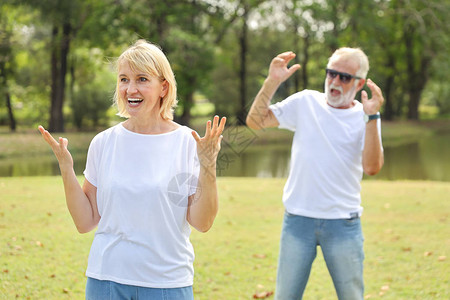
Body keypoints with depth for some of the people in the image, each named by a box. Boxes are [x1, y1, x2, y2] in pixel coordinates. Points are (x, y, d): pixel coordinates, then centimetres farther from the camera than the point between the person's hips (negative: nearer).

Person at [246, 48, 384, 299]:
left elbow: (372, 167, -14)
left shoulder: (365, 118, 0)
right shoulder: (305, 103, 5)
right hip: (298, 219, 1)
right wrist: (272, 82, -11)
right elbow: (255, 121, 0)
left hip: (343, 223, -1)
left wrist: (371, 117, -21)